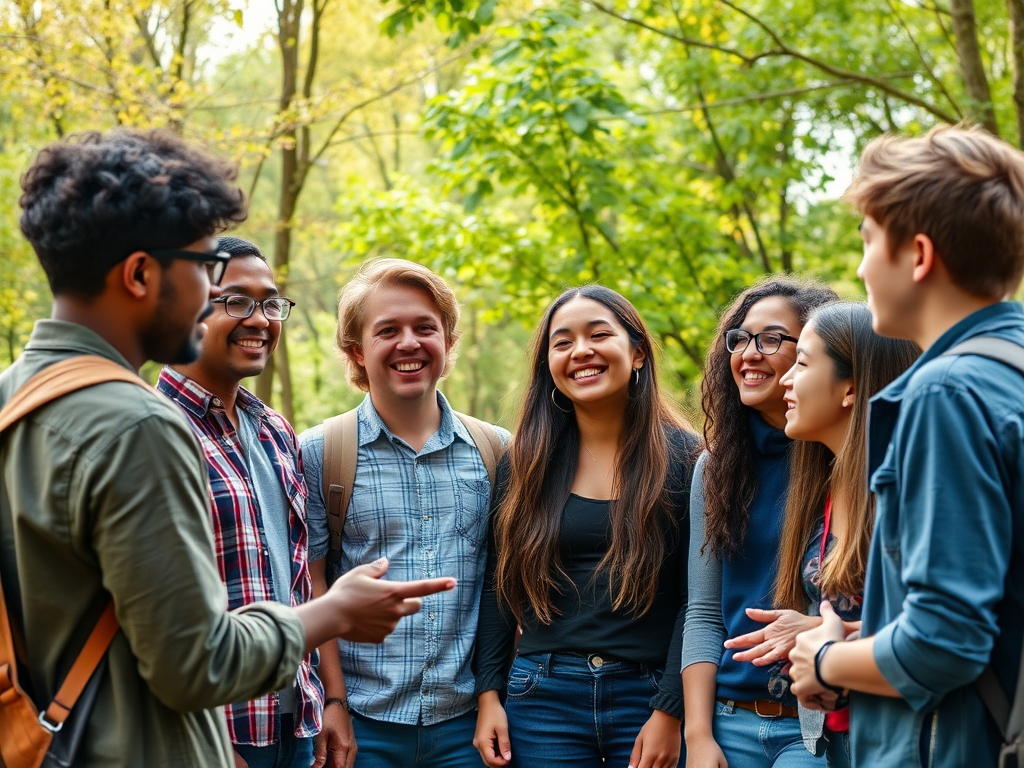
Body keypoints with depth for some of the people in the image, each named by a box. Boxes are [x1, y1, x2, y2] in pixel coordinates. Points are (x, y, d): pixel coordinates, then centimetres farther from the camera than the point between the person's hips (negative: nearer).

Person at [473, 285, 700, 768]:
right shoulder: (526, 463, 4)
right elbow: (497, 587, 7)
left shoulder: (683, 457, -2)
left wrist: (671, 712, -10)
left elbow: (696, 597, -5)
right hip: (544, 700, 2)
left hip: (648, 696, -1)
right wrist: (489, 694, 1)